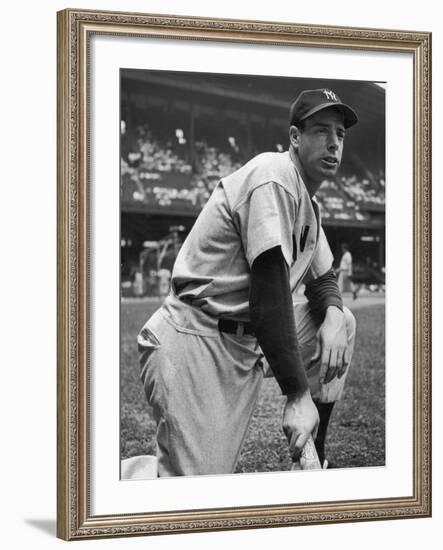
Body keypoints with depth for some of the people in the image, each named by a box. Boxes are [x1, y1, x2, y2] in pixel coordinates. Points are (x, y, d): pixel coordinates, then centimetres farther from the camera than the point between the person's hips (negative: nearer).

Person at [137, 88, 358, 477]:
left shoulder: (308, 203, 17)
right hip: (196, 340, -10)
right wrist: (298, 395, -22)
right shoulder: (274, 176, -14)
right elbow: (269, 294, -21)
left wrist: (332, 315, -1)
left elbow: (322, 277, 25)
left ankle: (314, 462, 14)